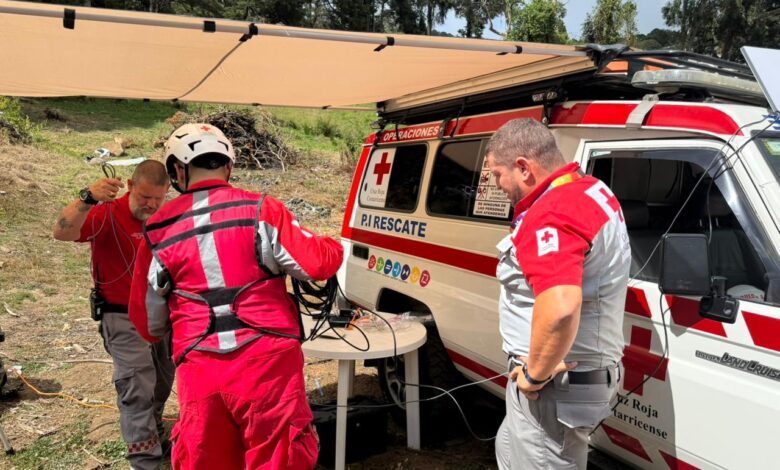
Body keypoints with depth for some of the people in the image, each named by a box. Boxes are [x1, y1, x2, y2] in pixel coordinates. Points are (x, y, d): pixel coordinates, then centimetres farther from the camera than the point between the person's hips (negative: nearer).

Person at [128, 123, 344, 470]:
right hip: (267, 362, -3)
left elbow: (148, 324, 14)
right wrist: (333, 248, 17)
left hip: (198, 371, 3)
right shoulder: (260, 211, -4)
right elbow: (318, 263, -6)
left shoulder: (158, 231, 7)